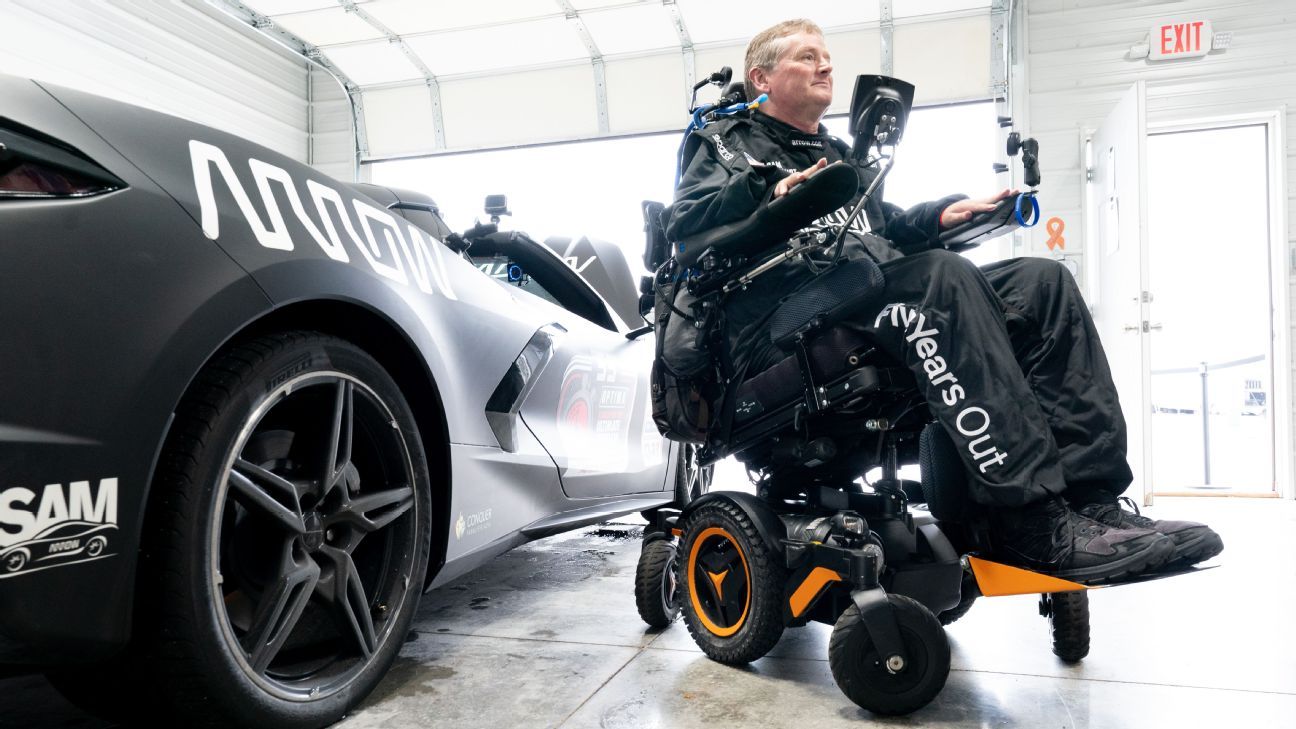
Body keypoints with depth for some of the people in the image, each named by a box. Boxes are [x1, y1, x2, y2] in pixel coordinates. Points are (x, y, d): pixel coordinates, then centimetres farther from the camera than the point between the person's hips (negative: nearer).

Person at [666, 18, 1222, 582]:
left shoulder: (840, 156, 37)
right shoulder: (725, 144, 16)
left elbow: (883, 228, 32)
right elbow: (683, 224, -3)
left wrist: (939, 216, 11)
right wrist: (766, 194, -20)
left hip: (878, 293, 8)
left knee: (1043, 280, -11)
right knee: (945, 277, -34)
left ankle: (1091, 496, -23)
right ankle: (1035, 524, -38)